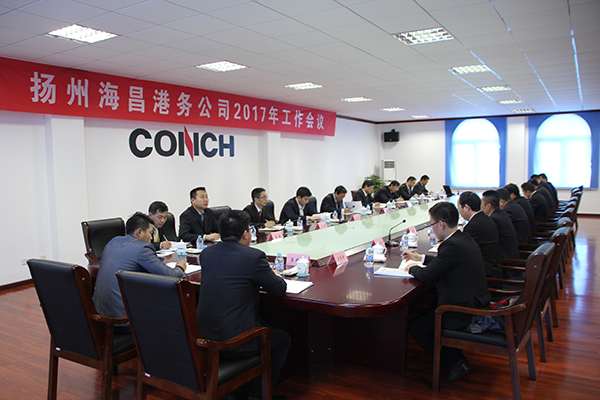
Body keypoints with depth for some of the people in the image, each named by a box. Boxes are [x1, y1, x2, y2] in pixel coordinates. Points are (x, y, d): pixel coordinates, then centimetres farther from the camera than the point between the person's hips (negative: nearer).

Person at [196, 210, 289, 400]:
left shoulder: (206, 253, 2)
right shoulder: (254, 256, -16)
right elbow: (279, 289, -5)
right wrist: (276, 278, 16)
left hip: (204, 337, 7)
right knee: (283, 339, 20)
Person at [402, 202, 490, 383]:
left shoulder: (453, 245, -25)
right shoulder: (465, 239, 6)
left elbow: (427, 275, -18)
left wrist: (412, 268, 1)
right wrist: (421, 258, 25)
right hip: (476, 301, 10)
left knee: (415, 327, -2)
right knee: (426, 312, 23)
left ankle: (454, 362, 9)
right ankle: (456, 359, 26)